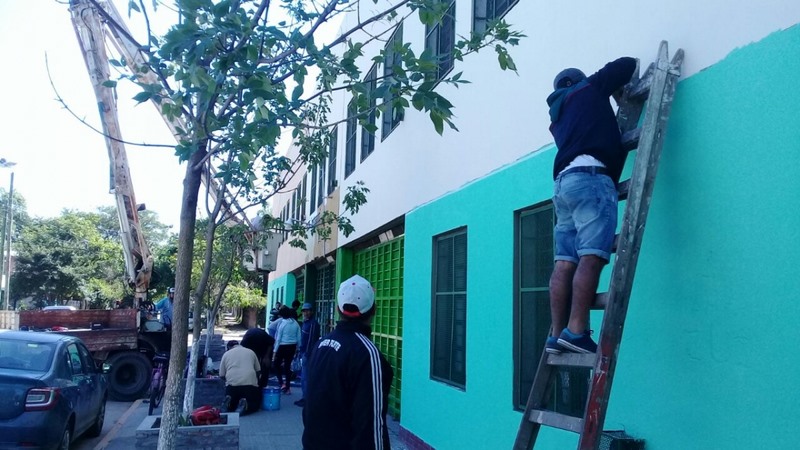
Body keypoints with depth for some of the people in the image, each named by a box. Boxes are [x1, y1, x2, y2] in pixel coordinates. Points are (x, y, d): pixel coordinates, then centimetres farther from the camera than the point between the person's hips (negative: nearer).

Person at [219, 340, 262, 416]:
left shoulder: (226, 354, 17)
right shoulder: (250, 352, 18)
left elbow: (221, 375, 16)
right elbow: (258, 370, 19)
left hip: (232, 384, 1)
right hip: (250, 383, -1)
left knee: (231, 404, 23)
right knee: (255, 404, 17)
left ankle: (229, 402, -11)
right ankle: (245, 405, -15)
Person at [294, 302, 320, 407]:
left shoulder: (313, 324, -14)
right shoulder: (305, 322, 16)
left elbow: (311, 341, -20)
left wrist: (306, 354, -22)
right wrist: (300, 350, 18)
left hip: (308, 354, -10)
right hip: (304, 353, 10)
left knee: (305, 378, -7)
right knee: (304, 378, 14)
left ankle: (306, 399, -1)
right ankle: (305, 398, 22)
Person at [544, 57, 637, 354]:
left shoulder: (558, 115, 32)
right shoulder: (589, 88, 17)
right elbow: (628, 64, 21)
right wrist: (618, 91, 37)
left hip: (564, 182, 7)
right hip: (591, 178, -7)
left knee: (565, 263, -1)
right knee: (591, 257, -15)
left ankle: (557, 335, -6)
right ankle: (576, 331, -24)